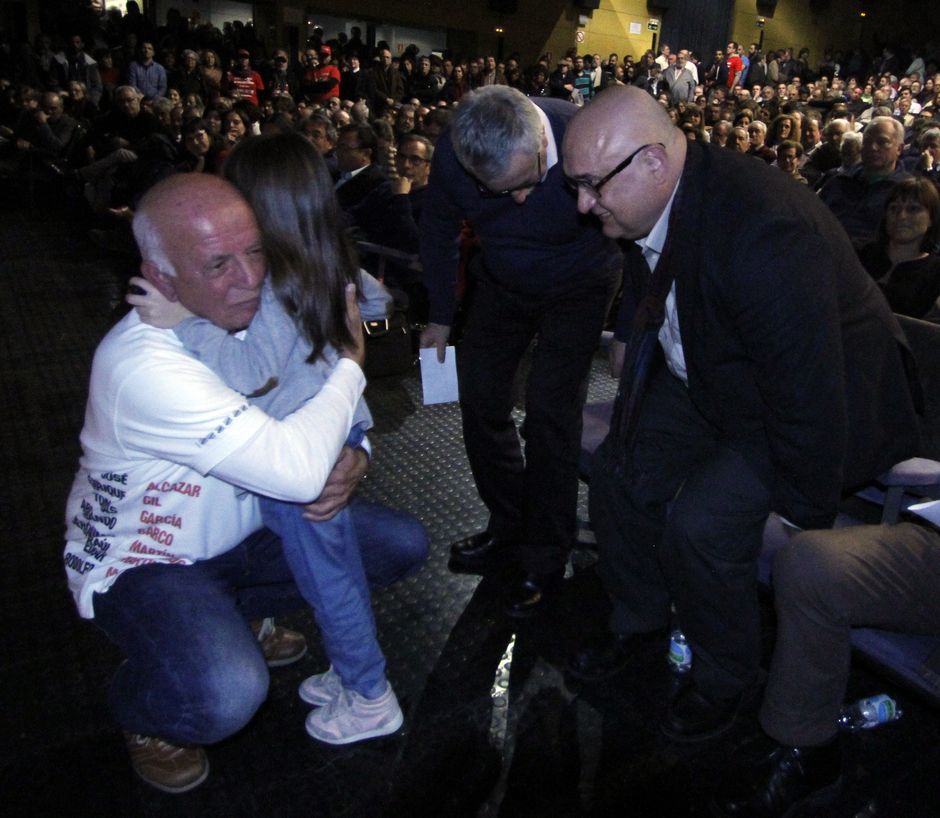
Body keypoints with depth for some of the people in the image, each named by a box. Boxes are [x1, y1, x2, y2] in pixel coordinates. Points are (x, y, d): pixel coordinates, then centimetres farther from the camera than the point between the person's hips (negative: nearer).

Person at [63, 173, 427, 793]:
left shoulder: (260, 309, -11)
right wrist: (351, 360, -26)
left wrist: (351, 460, -23)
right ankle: (139, 708, 6)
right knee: (226, 696, -34)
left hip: (245, 529, 7)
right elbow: (296, 470, -42)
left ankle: (234, 612, 19)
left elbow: (339, 412, 2)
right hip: (144, 561, -7)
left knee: (403, 545, 1)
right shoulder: (144, 365, -35)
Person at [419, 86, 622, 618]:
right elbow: (439, 233, -3)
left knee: (551, 409, -12)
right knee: (480, 397, 4)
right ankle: (508, 527, 24)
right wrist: (441, 318, 4)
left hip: (580, 284, -4)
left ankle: (545, 558, 5)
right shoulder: (451, 156, -23)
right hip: (503, 284, 4)